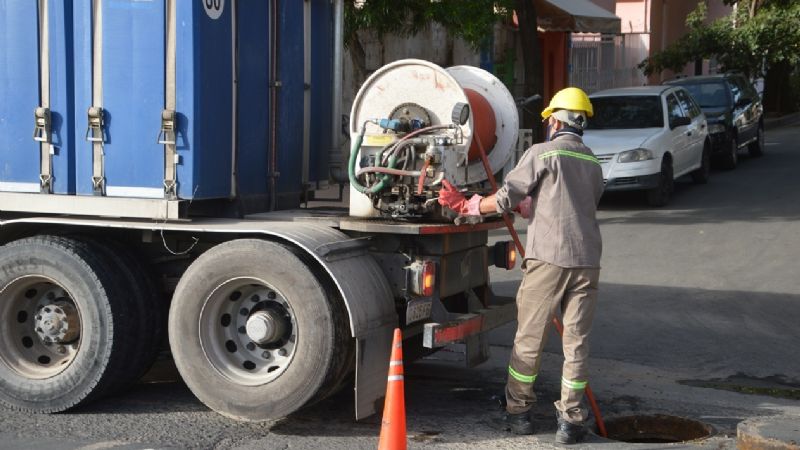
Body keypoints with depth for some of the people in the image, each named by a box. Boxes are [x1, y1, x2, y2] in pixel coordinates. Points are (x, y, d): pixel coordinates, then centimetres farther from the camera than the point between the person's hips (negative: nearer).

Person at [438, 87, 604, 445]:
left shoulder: (543, 153, -3)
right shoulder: (593, 163, 17)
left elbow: (505, 199, -5)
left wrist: (465, 205, 9)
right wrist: (528, 206, 32)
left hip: (548, 258, -5)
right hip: (587, 261, 5)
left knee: (529, 338, 7)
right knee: (576, 341, 6)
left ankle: (518, 410, 16)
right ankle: (571, 420, 7)